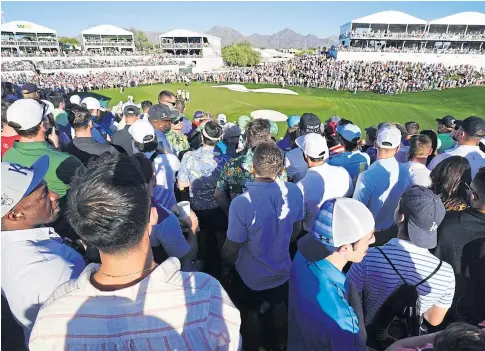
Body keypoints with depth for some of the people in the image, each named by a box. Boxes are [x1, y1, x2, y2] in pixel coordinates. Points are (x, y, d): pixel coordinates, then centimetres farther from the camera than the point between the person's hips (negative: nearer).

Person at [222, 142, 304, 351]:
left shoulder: (241, 203, -35)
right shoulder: (295, 192, -20)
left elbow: (232, 246, -21)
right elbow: (295, 229, -3)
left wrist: (226, 266, 2)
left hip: (250, 275, -4)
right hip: (282, 269, 4)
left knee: (251, 315, 25)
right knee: (279, 307, 31)